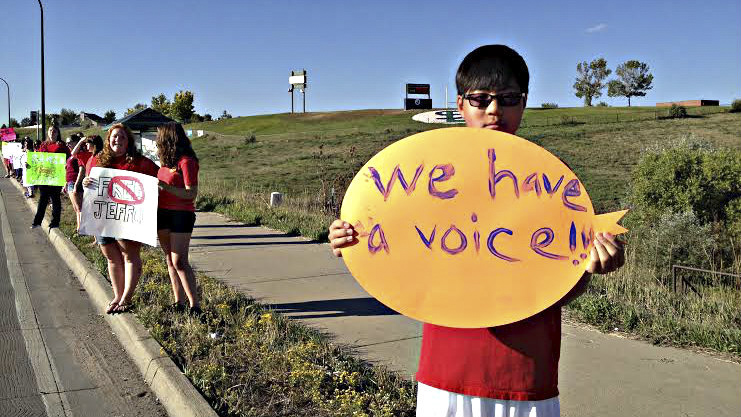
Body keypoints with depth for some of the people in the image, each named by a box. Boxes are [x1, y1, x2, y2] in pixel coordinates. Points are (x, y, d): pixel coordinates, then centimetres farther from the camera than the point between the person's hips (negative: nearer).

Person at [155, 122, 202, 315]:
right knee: (170, 260, 10)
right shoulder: (167, 161, 13)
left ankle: (194, 305, -8)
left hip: (181, 214, -9)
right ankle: (179, 303, 17)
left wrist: (165, 186, -23)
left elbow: (191, 194, -17)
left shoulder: (186, 161, -13)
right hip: (163, 213, 9)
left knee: (179, 261, -12)